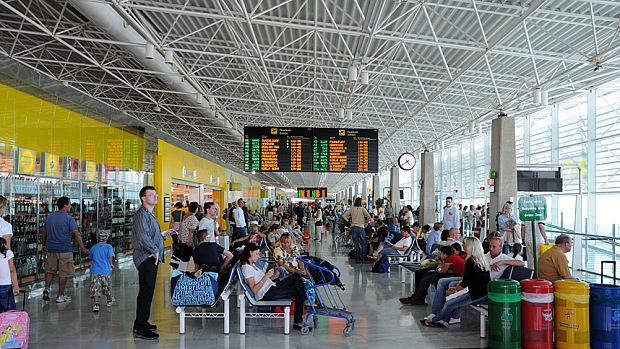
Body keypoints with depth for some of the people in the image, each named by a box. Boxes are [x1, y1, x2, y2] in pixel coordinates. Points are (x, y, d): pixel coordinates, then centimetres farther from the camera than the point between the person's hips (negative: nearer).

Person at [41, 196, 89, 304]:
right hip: (65, 250, -5)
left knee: (50, 270, 19)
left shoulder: (49, 218, 9)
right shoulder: (69, 219, -10)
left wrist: (44, 245, 30)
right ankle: (60, 296, 10)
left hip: (51, 249, 5)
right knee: (63, 273, 4)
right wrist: (83, 248, -9)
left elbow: (44, 233, 16)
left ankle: (46, 288, 3)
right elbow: (76, 234, -14)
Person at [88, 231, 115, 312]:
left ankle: (95, 304, -15)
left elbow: (91, 258, 19)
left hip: (95, 271, 1)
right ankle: (109, 300, 35)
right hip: (105, 271, -1)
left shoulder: (93, 247, 9)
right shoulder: (108, 246, -1)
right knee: (107, 287, 17)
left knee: (95, 289, -4)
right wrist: (111, 265, 6)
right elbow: (110, 257, -10)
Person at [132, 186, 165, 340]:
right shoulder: (141, 214, -14)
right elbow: (142, 237, -23)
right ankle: (140, 328, -6)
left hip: (151, 258, 10)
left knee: (146, 291, 16)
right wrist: (155, 251, -17)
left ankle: (141, 323, 25)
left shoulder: (150, 214, 20)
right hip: (146, 258, -10)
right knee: (146, 292, -10)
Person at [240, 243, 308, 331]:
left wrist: (273, 277, 1)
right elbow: (254, 290, -21)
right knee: (297, 291, -15)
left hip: (272, 287, 10)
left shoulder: (252, 265, 18)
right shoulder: (246, 267, -13)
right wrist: (266, 276, -24)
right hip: (266, 294, -10)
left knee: (296, 276, 1)